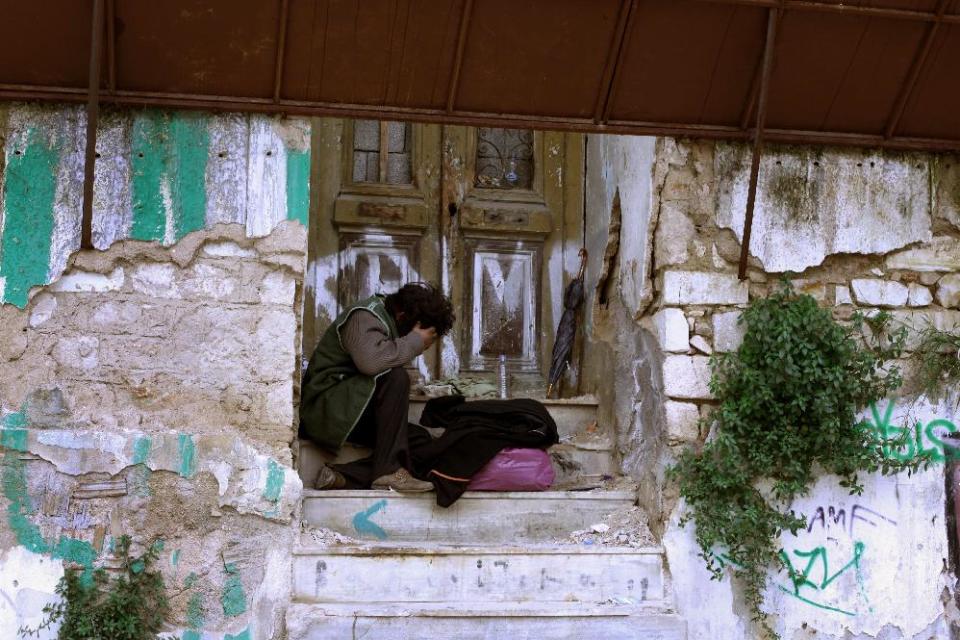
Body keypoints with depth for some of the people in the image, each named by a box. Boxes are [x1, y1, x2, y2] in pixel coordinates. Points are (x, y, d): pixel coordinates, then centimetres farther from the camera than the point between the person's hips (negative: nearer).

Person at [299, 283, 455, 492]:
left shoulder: (388, 320, 14)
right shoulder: (363, 318, -15)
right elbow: (371, 361, -33)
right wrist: (415, 341, -22)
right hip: (325, 408, -9)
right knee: (396, 377, -29)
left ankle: (340, 477, -7)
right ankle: (389, 471, -27)